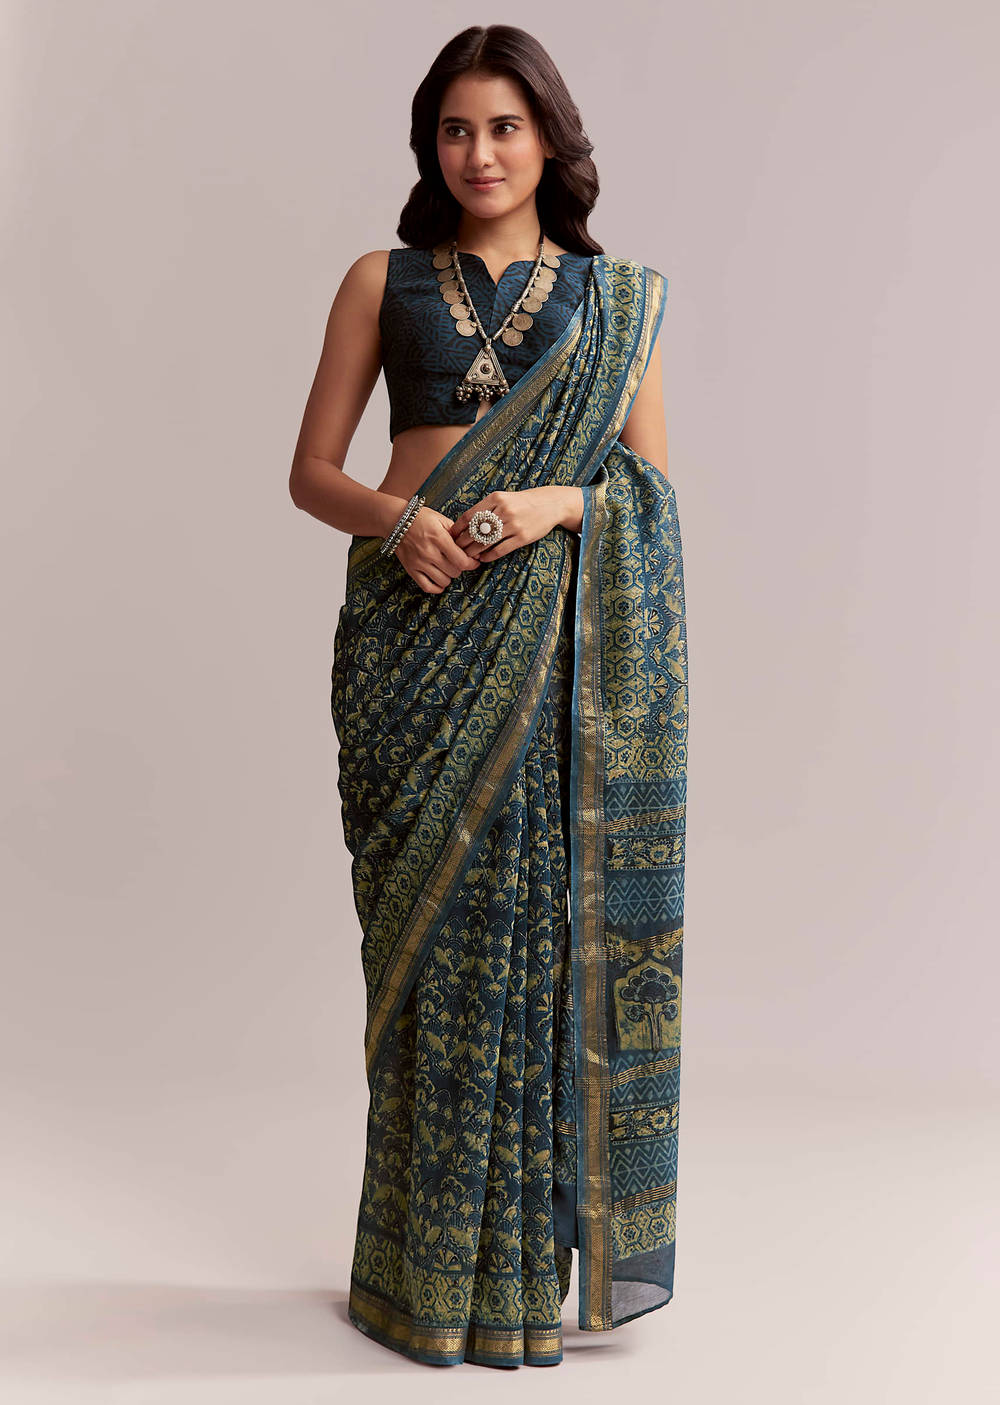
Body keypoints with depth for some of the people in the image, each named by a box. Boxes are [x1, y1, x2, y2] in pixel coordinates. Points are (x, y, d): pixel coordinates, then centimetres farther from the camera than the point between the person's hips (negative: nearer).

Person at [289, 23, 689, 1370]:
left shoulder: (620, 297, 11)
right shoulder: (383, 281, 10)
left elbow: (652, 486, 7)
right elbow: (312, 469, 7)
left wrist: (555, 504, -13)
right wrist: (397, 520, -13)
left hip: (556, 639, 0)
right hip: (417, 627, 0)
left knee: (544, 908, -2)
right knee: (432, 921, 1)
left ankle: (533, 1251, 14)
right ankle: (431, 1261, 14)